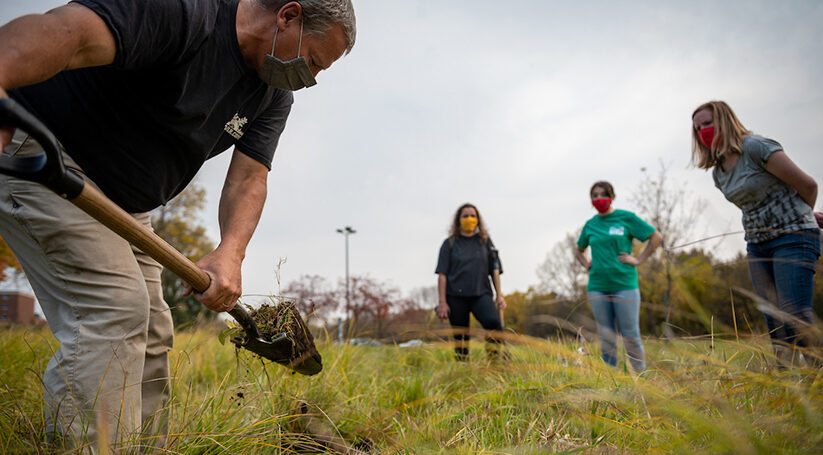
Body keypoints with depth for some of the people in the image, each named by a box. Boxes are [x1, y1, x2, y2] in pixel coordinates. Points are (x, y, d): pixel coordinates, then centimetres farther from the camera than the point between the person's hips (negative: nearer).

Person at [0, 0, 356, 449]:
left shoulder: (274, 96, 1)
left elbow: (248, 179, -7)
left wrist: (230, 252, -27)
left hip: (120, 203, 9)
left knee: (150, 332, 6)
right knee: (115, 307, -21)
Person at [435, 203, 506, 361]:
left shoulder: (485, 241, 15)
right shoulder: (449, 244, 9)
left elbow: (495, 270, 15)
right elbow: (442, 274, 4)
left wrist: (499, 295, 5)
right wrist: (442, 302, -4)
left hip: (481, 293, 0)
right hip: (456, 296, 0)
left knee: (493, 321, -26)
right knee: (460, 336, -2)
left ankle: (494, 361, -15)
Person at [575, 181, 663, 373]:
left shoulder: (626, 218, 1)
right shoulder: (590, 225, 11)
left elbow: (656, 237, 3)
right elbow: (578, 250, 29)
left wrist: (638, 260, -4)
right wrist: (586, 264, 11)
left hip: (624, 285, -3)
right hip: (597, 287, 3)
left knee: (630, 335, -1)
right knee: (606, 337, 8)